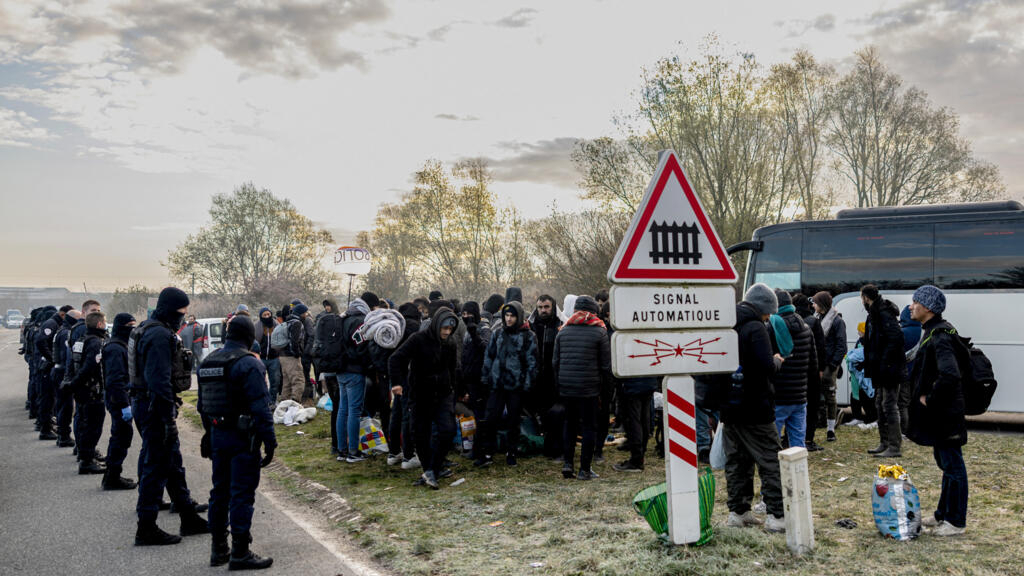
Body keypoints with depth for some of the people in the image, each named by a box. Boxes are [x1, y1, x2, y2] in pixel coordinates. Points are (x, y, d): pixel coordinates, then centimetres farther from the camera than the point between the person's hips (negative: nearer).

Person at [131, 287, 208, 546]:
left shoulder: (150, 329, 15)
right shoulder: (160, 334, -19)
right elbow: (160, 380, -24)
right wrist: (169, 418, -22)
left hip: (146, 404, 11)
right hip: (155, 407, -11)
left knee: (173, 463, 17)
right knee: (156, 467, -2)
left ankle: (189, 518, 27)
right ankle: (146, 529, 7)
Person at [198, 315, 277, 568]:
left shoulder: (208, 363, 10)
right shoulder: (248, 364, -15)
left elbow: (202, 405, 18)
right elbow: (260, 407, -19)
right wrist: (269, 440, -15)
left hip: (217, 435, 8)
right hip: (242, 437, -8)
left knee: (219, 491, 16)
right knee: (242, 494, -2)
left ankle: (218, 549, 25)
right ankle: (240, 553, 2)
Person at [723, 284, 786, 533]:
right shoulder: (755, 328, -13)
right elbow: (767, 367, -19)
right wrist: (777, 362, 0)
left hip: (728, 407, 7)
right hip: (755, 409, -7)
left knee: (736, 461, 13)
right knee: (771, 461, 2)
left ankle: (737, 511, 17)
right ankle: (775, 515, 2)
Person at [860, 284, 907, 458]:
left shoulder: (884, 314, -17)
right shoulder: (875, 314, 15)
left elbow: (896, 338, -29)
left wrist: (884, 361, -25)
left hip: (889, 370, -11)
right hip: (881, 370, 11)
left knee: (889, 406, -7)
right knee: (880, 405, 17)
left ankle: (895, 447, -1)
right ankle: (884, 443, 26)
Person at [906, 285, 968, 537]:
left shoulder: (939, 336, -21)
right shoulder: (933, 332, 11)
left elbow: (950, 375, -34)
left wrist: (929, 398, -21)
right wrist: (927, 396, 15)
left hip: (945, 413, -11)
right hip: (939, 412, 11)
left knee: (952, 465, 0)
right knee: (945, 463, 19)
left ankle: (956, 522, 11)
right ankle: (943, 514, 31)